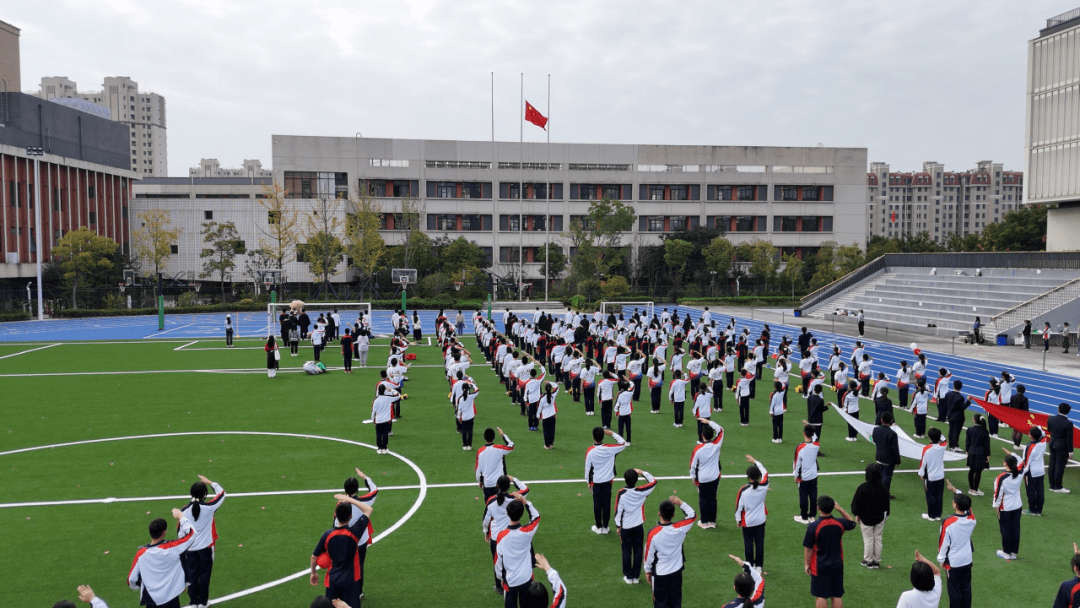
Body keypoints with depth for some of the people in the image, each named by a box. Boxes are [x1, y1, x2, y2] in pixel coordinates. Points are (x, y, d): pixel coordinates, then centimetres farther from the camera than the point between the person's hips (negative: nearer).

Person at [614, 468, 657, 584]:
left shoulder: (621, 493, -17)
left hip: (625, 527, -1)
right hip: (639, 526, 1)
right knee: (638, 552, 12)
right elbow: (653, 482, 2)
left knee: (626, 552, 11)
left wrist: (618, 526, 2)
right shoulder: (641, 492, -15)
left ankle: (628, 577, 18)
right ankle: (636, 576, 19)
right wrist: (643, 472, 6)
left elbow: (618, 511, -10)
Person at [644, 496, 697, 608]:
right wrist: (680, 503, -3)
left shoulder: (653, 533, -24)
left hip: (659, 574, -3)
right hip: (676, 572, 3)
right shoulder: (679, 528, -18)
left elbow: (649, 554, -11)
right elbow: (692, 515, 1)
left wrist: (648, 571, 4)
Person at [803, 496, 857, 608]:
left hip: (820, 566, -3)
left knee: (821, 596, 5)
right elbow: (852, 523, 18)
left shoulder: (813, 526, -18)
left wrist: (806, 564, 1)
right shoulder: (840, 524, -7)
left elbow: (808, 548, -12)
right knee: (837, 595, 12)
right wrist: (840, 509, 11)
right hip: (837, 565, 4)